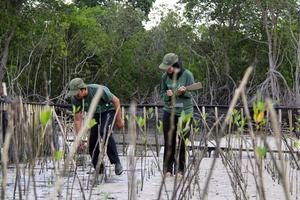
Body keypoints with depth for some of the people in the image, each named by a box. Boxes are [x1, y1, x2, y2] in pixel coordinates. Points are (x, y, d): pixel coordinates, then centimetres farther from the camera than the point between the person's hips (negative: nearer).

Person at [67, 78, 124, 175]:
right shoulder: (75, 99, -19)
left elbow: (116, 101, -21)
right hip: (95, 115, 5)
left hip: (108, 111, -5)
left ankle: (116, 163, -25)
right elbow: (77, 119, -12)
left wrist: (119, 120, -16)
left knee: (104, 132, -32)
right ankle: (98, 170, 10)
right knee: (92, 142, -6)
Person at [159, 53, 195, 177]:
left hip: (185, 112, -2)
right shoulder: (165, 76, -2)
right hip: (169, 112, 2)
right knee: (169, 142, 4)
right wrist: (167, 95, -15)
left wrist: (184, 92, -27)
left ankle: (180, 169, 11)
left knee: (182, 142, 1)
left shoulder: (187, 75, -10)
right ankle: (167, 169, 11)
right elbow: (161, 94, 7)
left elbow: (192, 94, -6)